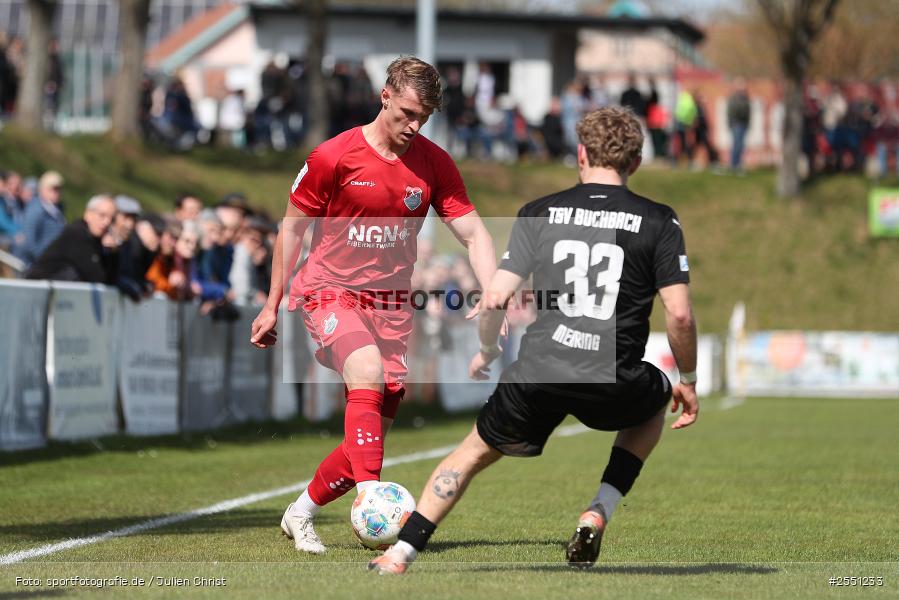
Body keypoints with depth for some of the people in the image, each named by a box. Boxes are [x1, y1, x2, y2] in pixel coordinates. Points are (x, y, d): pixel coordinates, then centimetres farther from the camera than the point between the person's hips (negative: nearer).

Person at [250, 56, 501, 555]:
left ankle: (300, 515, 21)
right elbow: (292, 228, 2)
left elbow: (473, 233, -1)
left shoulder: (434, 164, 0)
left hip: (392, 303, 4)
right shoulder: (333, 157, -9)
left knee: (375, 430, 1)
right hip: (330, 290, -4)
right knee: (368, 373, -33)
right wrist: (271, 305, 3)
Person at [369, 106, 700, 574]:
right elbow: (679, 314, -3)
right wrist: (688, 382, 12)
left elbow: (494, 301, 2)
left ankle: (399, 555, 17)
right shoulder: (658, 221, 3)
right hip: (612, 386, -1)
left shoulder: (539, 213, 6)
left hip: (537, 377, 1)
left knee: (475, 450, 26)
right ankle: (597, 515, 18)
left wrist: (485, 353, 21)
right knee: (656, 401, 35)